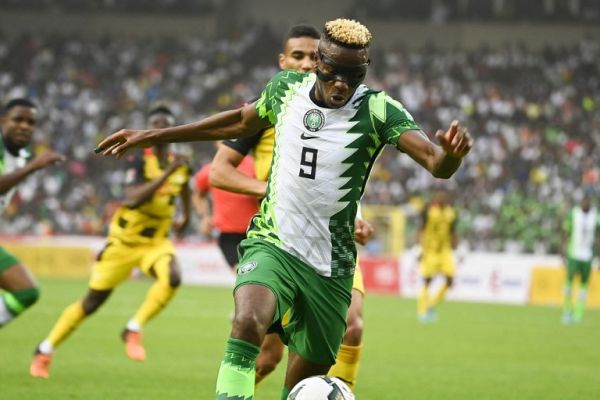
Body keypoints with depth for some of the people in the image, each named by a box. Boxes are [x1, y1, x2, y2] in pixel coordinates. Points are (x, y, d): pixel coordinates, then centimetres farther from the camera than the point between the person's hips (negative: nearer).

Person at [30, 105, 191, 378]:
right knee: (92, 301, 2)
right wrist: (166, 173, -37)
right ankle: (44, 352, 18)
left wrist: (186, 216, 31)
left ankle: (133, 331, -14)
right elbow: (133, 199, -34)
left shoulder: (180, 165, 0)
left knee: (172, 277, -30)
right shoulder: (139, 162, -16)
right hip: (124, 240, -3)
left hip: (155, 241, 3)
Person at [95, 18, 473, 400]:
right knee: (248, 322, -31)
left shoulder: (377, 110, -10)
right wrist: (154, 136, 25)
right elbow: (243, 121, 21)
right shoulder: (286, 88, 0)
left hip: (330, 266, 0)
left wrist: (451, 153, -47)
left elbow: (436, 163, -22)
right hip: (272, 244, 0)